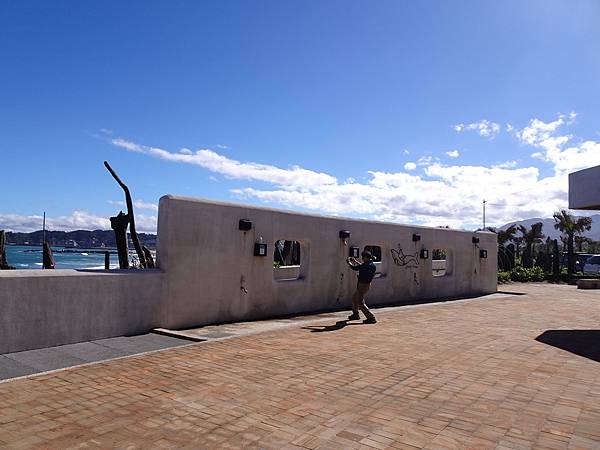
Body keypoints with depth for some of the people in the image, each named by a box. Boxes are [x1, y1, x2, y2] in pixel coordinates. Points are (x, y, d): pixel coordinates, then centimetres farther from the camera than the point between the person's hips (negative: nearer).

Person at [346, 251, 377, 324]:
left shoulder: (367, 265, -23)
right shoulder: (372, 264, 5)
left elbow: (355, 268, -15)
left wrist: (349, 262, 3)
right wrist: (356, 261, 32)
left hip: (363, 285, -10)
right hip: (365, 284, 10)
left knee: (360, 303, -6)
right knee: (354, 298, 25)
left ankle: (371, 318, -7)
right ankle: (355, 315, 38)